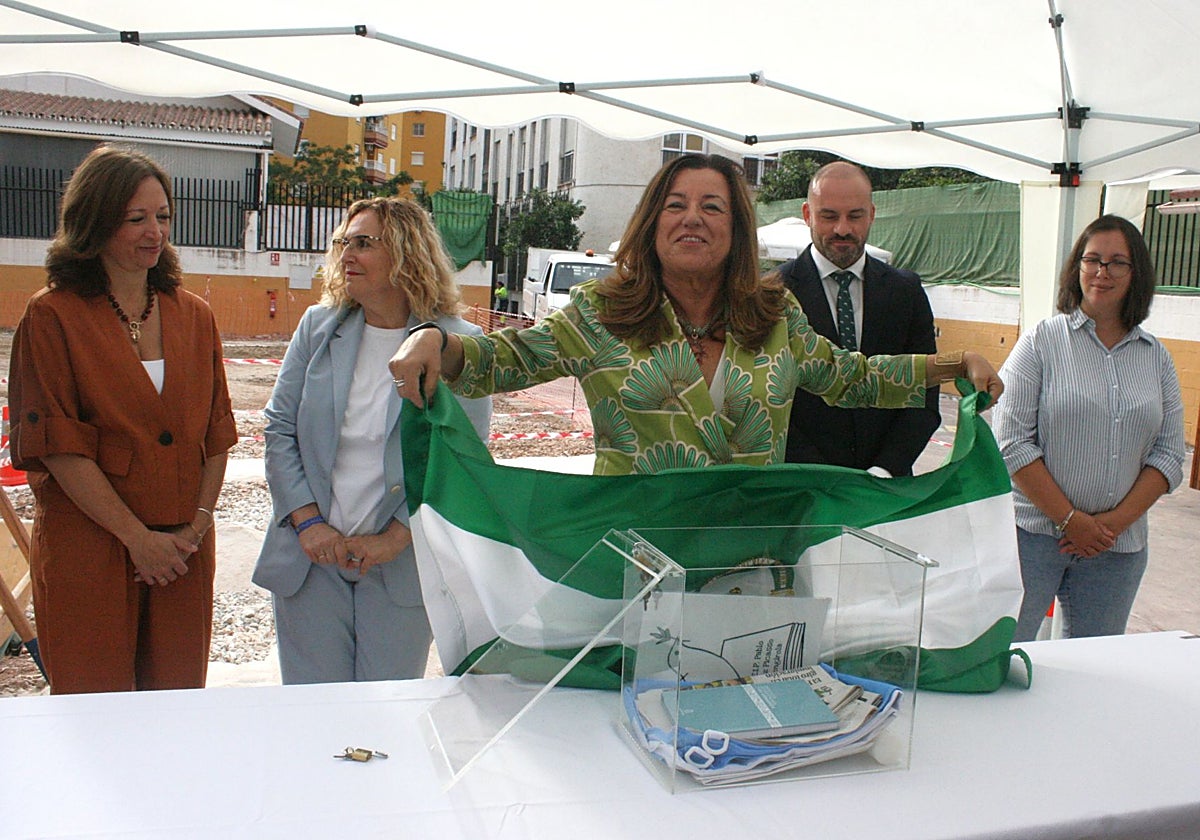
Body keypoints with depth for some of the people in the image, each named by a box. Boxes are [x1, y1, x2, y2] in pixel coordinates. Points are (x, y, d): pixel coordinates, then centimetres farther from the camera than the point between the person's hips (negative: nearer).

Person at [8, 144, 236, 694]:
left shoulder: (192, 315, 9)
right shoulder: (53, 315, -5)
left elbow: (216, 433, 8)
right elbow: (58, 445, -10)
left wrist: (197, 526, -3)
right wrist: (136, 535, -11)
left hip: (183, 551, 4)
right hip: (87, 550, -4)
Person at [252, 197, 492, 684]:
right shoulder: (317, 326, 3)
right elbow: (279, 428, 3)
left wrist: (393, 540, -15)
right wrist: (307, 521, -8)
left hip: (402, 566, -2)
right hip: (312, 557, 3)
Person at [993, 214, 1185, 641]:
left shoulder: (1156, 358, 10)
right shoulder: (1042, 342, -2)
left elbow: (1169, 454, 7)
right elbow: (1012, 443, -8)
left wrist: (1116, 521, -6)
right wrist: (1070, 520, -10)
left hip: (1119, 546, 4)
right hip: (1035, 532, -3)